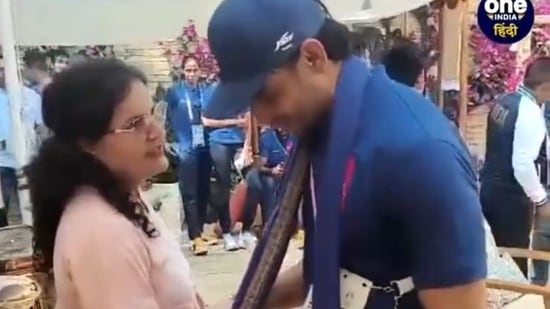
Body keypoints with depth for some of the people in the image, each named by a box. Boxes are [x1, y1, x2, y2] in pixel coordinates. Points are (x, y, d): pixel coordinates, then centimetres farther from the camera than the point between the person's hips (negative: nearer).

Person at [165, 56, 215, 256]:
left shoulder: (209, 90, 8)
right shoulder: (174, 92, 1)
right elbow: (168, 119, 4)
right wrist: (175, 142, 0)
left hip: (205, 146, 4)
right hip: (187, 148, -3)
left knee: (204, 190, 10)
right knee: (190, 193, -7)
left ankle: (199, 231, 22)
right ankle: (196, 237, -8)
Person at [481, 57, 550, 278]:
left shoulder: (503, 101, 4)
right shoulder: (530, 114, -21)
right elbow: (523, 165, -25)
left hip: (489, 188, 8)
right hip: (511, 196, -8)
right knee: (515, 258, 6)